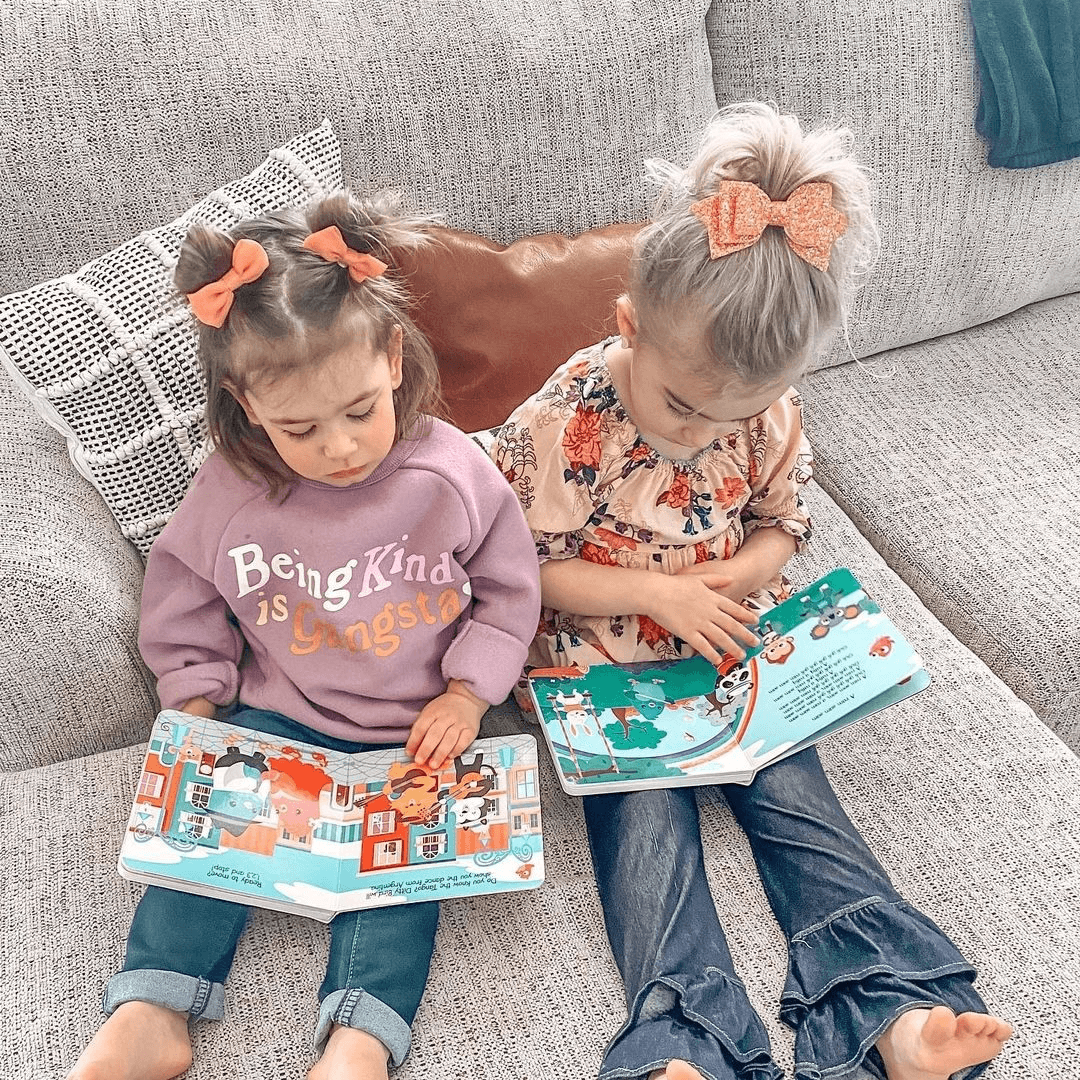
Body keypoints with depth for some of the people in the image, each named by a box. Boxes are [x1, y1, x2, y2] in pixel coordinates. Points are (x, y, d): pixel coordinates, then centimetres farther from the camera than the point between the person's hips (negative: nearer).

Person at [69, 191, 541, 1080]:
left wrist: (466, 693, -9)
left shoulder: (453, 473, -13)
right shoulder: (230, 492, -10)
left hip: (417, 732, -2)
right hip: (279, 716, 2)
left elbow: (507, 590, -1)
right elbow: (184, 602, 7)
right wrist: (195, 701, 0)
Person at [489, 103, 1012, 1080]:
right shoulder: (561, 423, -17)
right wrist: (658, 593, -19)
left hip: (735, 647, 3)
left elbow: (781, 523, 10)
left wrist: (742, 572, -14)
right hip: (607, 664, -2)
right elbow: (528, 573, -11)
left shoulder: (770, 413, -6)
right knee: (644, 812, -19)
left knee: (791, 789, -11)